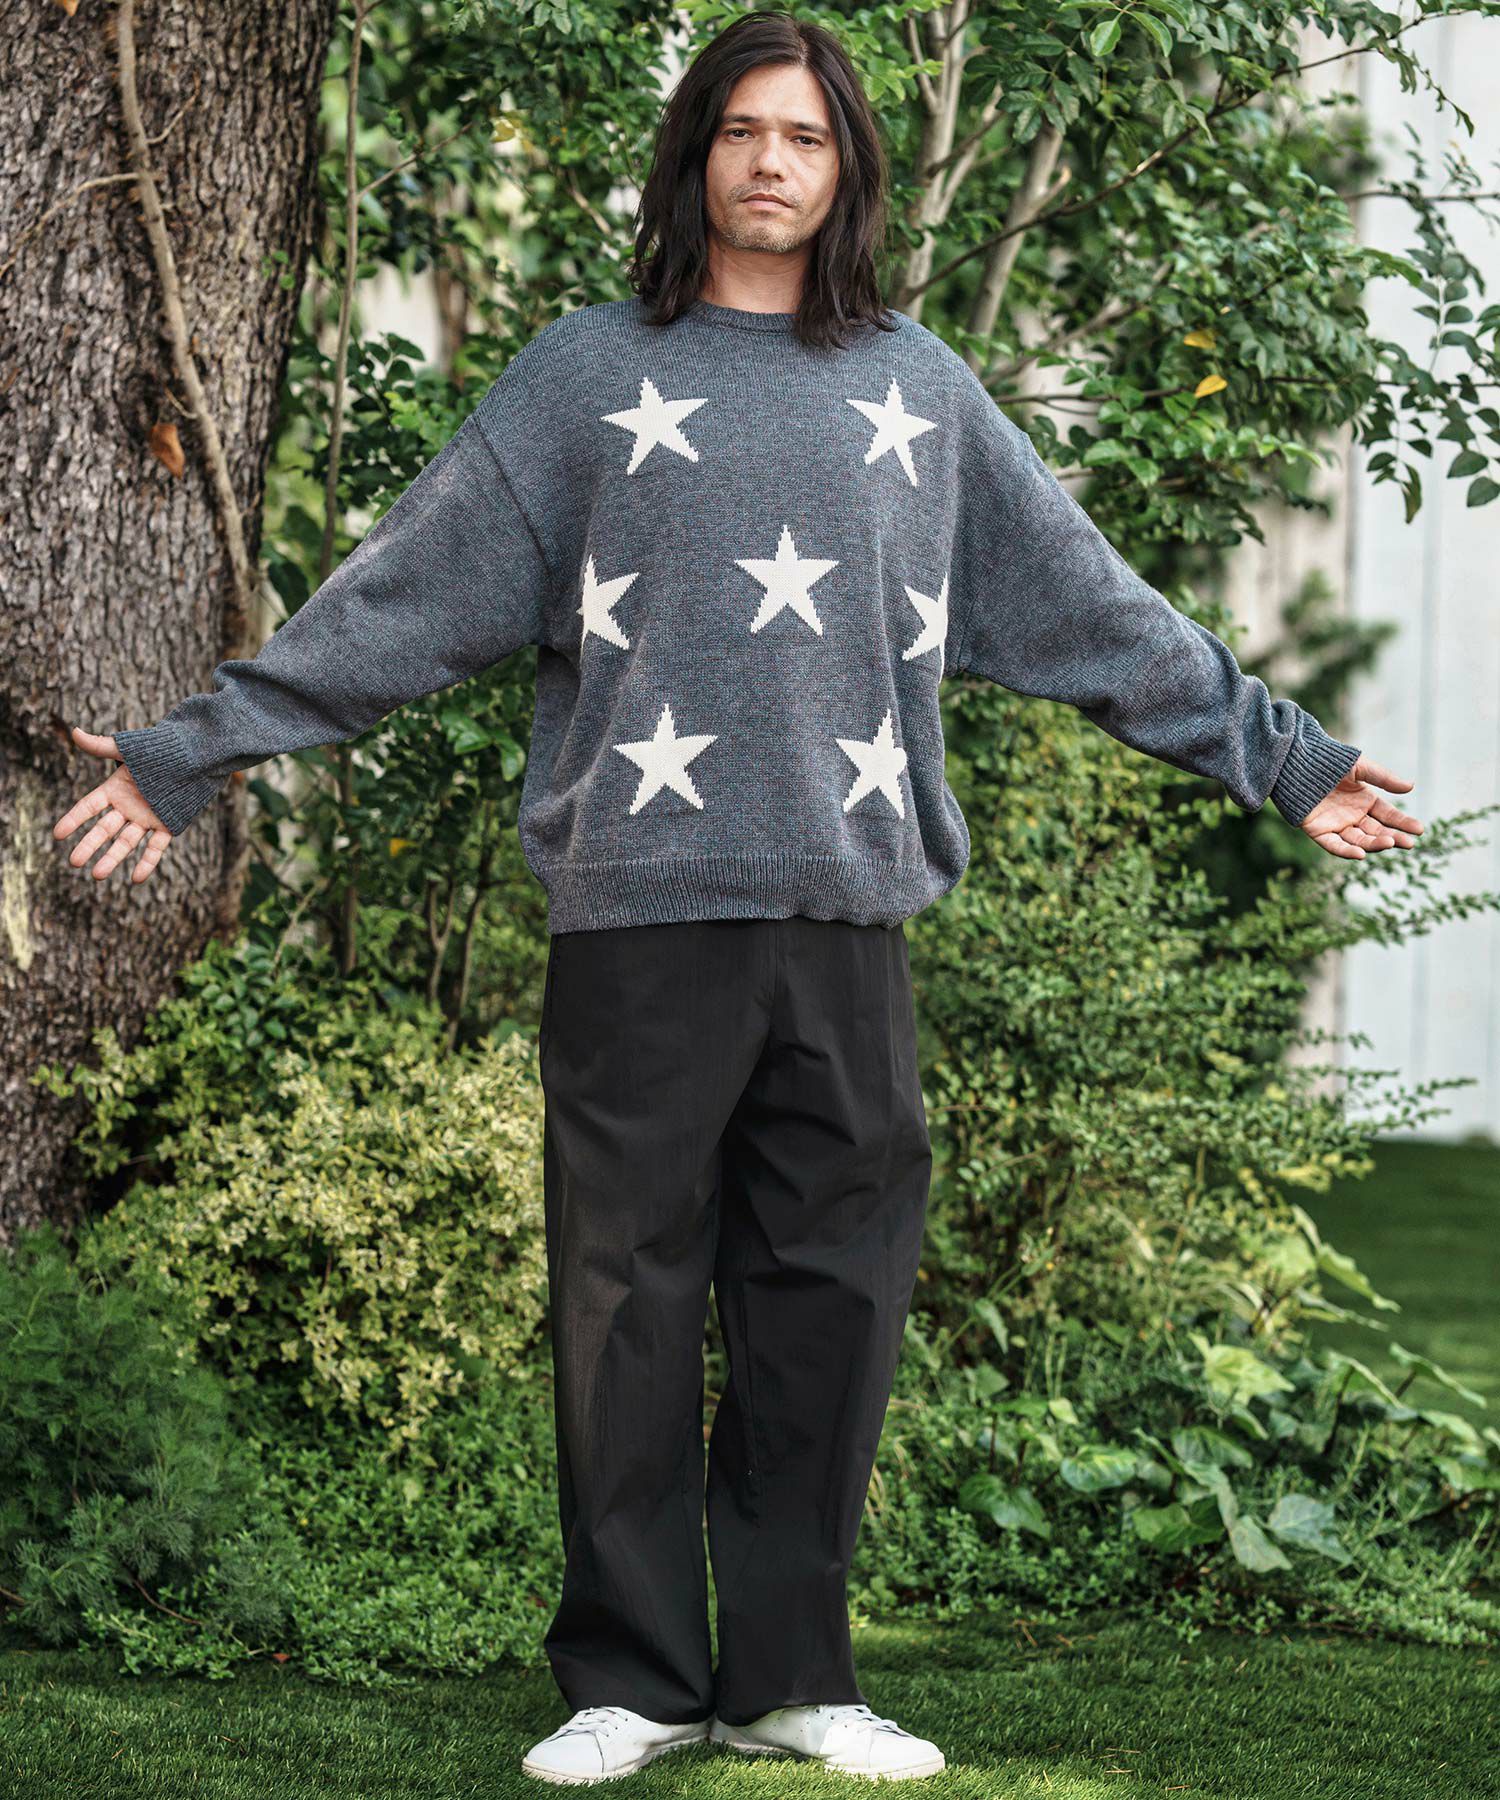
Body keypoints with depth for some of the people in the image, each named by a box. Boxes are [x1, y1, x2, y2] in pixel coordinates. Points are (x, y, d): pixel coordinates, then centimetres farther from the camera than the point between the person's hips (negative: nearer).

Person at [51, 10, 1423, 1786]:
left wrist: (1285, 758, 21)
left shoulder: (921, 390, 15)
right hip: (640, 906, -2)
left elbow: (1095, 612, 20)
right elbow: (397, 601, 6)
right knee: (629, 1296, -1)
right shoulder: (584, 376, 7)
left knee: (831, 1295, 3)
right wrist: (197, 751, 1)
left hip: (850, 910, 2)